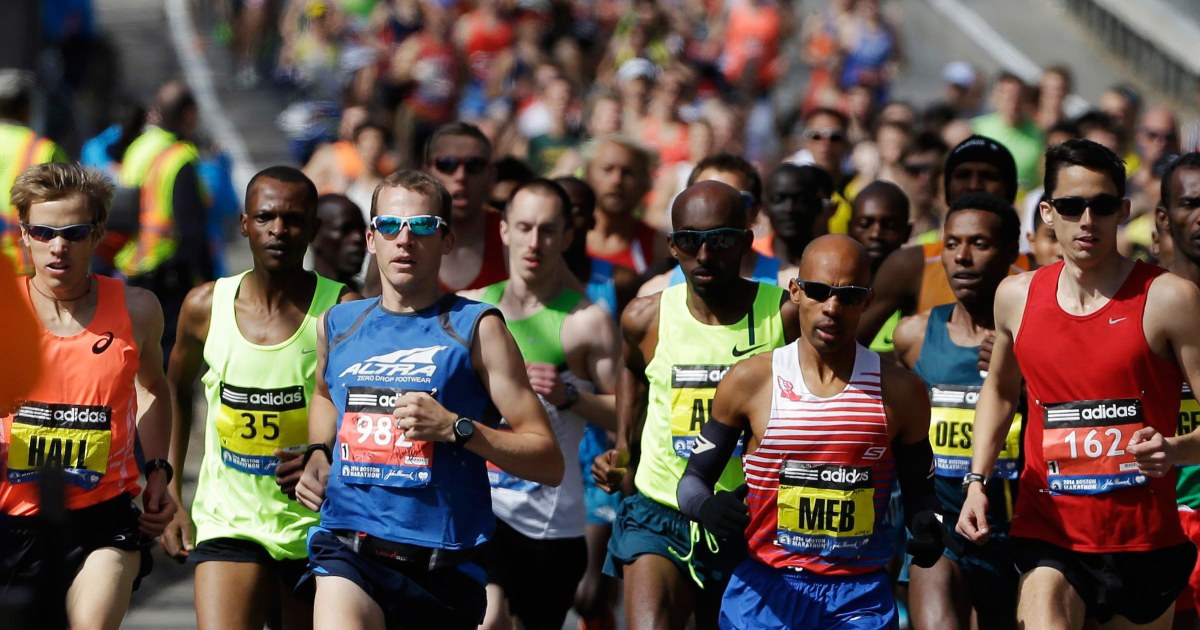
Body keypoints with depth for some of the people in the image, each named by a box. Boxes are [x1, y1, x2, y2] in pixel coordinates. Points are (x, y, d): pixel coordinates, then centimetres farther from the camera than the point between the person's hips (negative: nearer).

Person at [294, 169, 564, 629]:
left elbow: (549, 463, -2)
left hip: (443, 563, -1)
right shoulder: (337, 325, 13)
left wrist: (455, 427, -15)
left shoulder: (475, 328, 1)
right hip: (348, 551, 1)